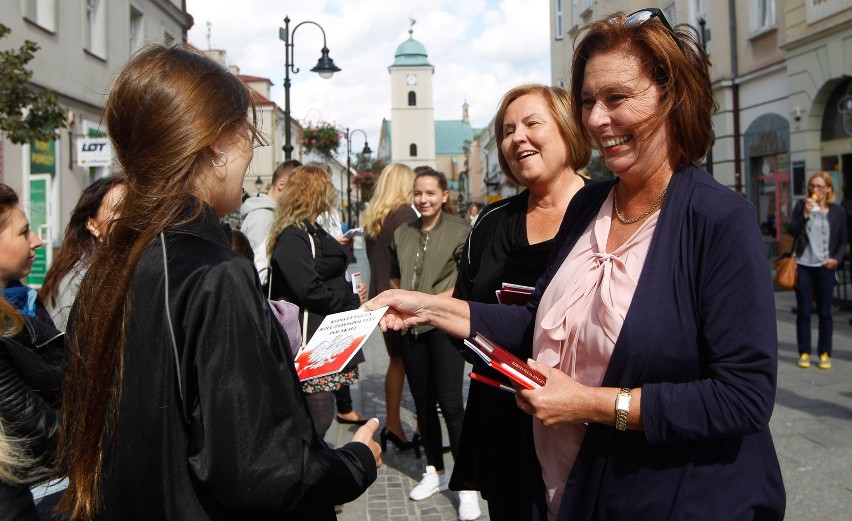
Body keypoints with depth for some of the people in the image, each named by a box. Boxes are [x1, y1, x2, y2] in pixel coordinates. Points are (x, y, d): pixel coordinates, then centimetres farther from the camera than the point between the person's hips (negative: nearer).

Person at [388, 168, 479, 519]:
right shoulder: (402, 234, 12)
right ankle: (435, 472, 30)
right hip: (410, 328, 5)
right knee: (423, 402, 13)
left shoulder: (459, 229, -4)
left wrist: (435, 300, -17)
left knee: (450, 402, -8)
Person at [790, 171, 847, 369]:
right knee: (803, 312, 5)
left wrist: (836, 259, -8)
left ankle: (825, 353, 14)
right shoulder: (801, 205, 2)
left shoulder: (837, 211, 3)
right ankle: (804, 353, 14)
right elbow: (793, 231, -7)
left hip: (825, 267, 0)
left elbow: (843, 241, 8)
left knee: (825, 312, 5)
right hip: (803, 266, 0)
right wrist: (805, 213, -18)